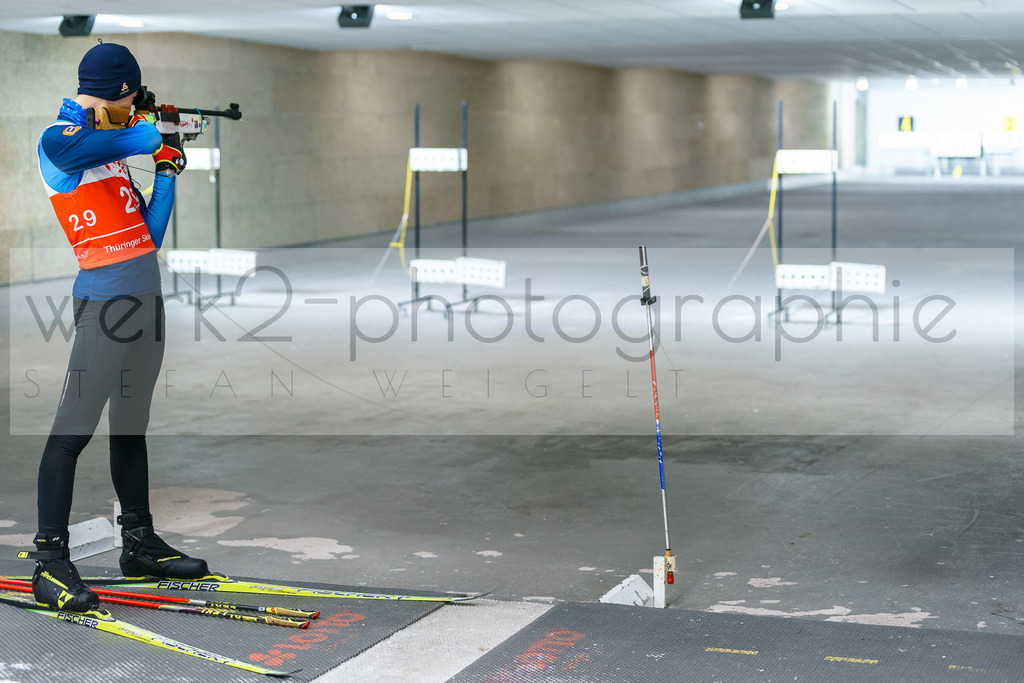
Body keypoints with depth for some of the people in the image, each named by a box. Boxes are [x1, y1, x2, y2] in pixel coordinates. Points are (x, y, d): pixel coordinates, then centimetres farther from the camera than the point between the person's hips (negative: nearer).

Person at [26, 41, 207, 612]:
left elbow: (150, 234, 16)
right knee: (74, 430, -8)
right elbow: (140, 139, -22)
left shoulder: (112, 150, 18)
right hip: (105, 298, -9)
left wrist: (167, 169, 14)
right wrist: (156, 136, -1)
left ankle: (140, 544, 26)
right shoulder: (60, 141, -8)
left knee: (132, 425, 16)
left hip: (146, 296, 9)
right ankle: (51, 562, -5)